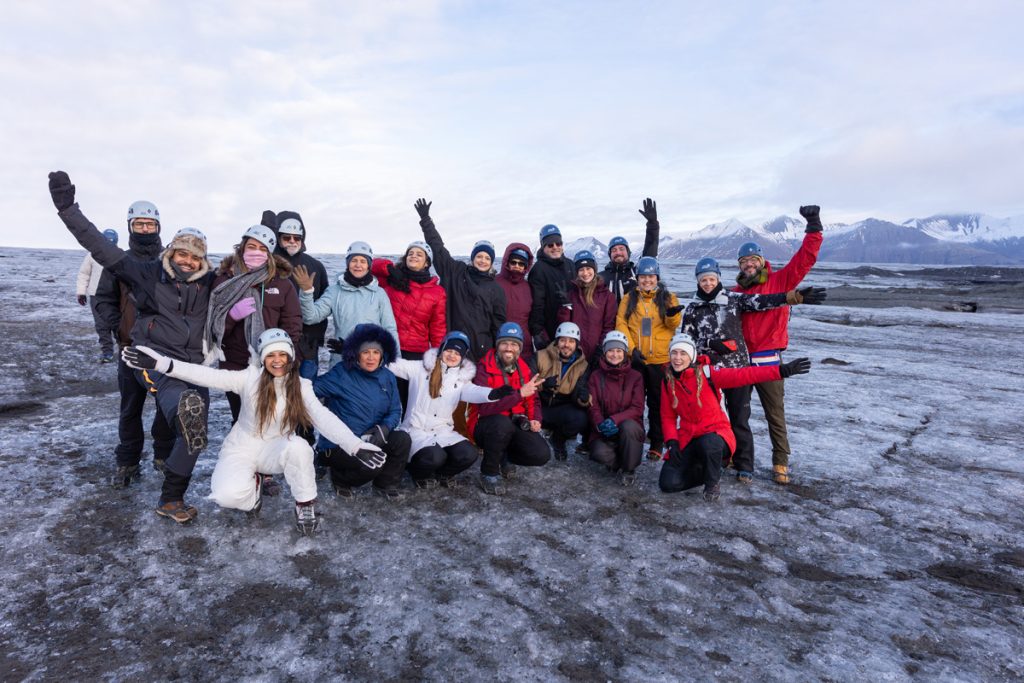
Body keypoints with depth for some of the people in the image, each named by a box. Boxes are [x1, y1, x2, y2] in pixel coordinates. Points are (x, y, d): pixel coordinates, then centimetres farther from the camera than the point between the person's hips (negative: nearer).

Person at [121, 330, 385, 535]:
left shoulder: (301, 386, -8)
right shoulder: (250, 378, -10)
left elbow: (325, 418, -18)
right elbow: (209, 376, -20)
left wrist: (357, 446, -33)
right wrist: (161, 363, -33)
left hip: (275, 451, 0)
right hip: (242, 449, 0)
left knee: (298, 446, -34)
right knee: (227, 495, -28)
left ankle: (305, 506, -11)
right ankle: (253, 483, 10)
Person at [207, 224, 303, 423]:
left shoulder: (282, 282, 3)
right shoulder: (225, 279, 6)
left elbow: (292, 326, 2)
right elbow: (213, 325, 7)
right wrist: (233, 315, -14)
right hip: (234, 365, 1)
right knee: (241, 420, 7)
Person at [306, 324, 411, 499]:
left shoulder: (387, 378, 2)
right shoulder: (341, 375, -13)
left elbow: (395, 411, 2)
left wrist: (384, 428, -15)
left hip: (370, 440, 5)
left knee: (402, 439, -19)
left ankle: (385, 484, 7)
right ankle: (340, 479, 7)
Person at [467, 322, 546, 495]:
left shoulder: (524, 369, 4)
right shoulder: (484, 369, -16)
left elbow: (532, 400, 17)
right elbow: (485, 407, -30)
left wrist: (535, 419, -4)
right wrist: (519, 393, -32)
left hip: (515, 426, 5)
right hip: (486, 425, -5)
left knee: (542, 455, -18)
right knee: (502, 422, -40)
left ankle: (505, 456, 16)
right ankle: (489, 473, -12)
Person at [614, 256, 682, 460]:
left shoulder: (667, 297, 5)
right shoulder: (629, 298, 7)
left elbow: (673, 325, -8)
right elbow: (621, 324, -2)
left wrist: (672, 314, -31)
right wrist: (632, 349, -14)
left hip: (660, 359, -1)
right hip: (635, 358, 1)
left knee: (658, 402, 6)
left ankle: (657, 443, 17)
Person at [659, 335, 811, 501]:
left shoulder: (706, 373, -12)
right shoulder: (668, 381, 0)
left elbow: (744, 375, -18)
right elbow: (667, 417, 7)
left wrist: (783, 370, -26)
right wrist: (672, 443, -7)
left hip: (715, 433, -3)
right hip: (686, 440, 4)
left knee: (708, 443, -40)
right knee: (668, 483, -13)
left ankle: (712, 484, -8)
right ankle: (710, 471, 17)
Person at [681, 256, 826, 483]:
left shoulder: (734, 299, 2)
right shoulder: (692, 309, 5)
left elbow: (764, 301, -7)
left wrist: (795, 296, -18)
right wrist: (710, 343, -12)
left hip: (737, 368, -1)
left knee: (739, 419, 5)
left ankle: (744, 466, 14)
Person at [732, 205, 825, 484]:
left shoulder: (779, 282, -2)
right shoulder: (735, 292, 8)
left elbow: (804, 260, -12)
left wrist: (813, 228, -18)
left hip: (768, 359, -4)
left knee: (775, 413, 5)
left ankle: (780, 461, 17)